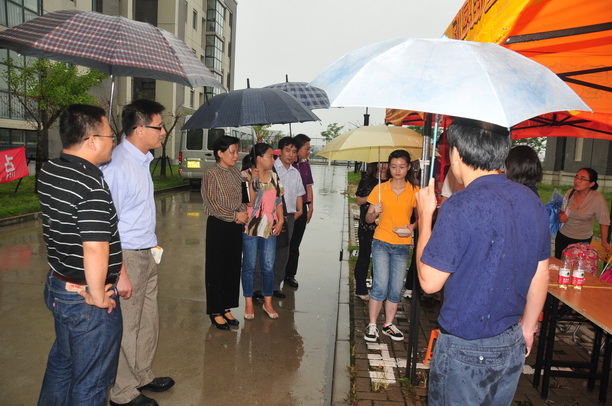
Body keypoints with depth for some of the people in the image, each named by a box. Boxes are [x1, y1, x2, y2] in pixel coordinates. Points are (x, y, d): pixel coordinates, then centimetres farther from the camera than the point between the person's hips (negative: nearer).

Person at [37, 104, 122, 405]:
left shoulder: (48, 171, 2)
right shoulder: (92, 184, -27)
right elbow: (95, 249, -33)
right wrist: (97, 297, -19)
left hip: (57, 286, 9)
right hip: (85, 297, -9)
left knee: (61, 363, 29)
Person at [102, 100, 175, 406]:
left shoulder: (142, 160, 9)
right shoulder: (117, 165, -21)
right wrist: (120, 273, -22)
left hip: (146, 255, 9)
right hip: (126, 257, -9)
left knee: (148, 321, 20)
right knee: (126, 326, 6)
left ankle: (142, 376, 39)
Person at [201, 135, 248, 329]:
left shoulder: (236, 172, 9)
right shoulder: (211, 174, -10)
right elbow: (211, 204, -14)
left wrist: (244, 213, -5)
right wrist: (234, 215, -14)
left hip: (236, 226, 6)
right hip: (218, 226, -6)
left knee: (233, 268, 11)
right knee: (216, 269, 4)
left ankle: (226, 308, 26)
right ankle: (215, 312, 17)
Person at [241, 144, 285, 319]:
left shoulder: (273, 176, 9)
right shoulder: (246, 175, -7)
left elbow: (279, 200, 12)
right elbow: (249, 202, -14)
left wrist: (280, 220, 2)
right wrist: (253, 180, -21)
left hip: (270, 228, 4)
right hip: (250, 227, -4)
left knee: (268, 267, 7)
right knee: (249, 266, 7)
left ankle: (268, 302, 23)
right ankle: (249, 304, 21)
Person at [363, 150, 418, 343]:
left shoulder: (414, 191, 2)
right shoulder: (380, 189, 1)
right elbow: (368, 219, 4)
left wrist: (413, 226, -11)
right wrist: (374, 213, -18)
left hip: (402, 246, 1)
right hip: (381, 242, -1)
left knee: (396, 289, 7)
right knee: (380, 286, -6)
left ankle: (389, 325, 23)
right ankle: (372, 325, 9)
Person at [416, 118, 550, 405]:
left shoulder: (461, 207, -24)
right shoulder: (532, 201, 0)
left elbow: (429, 281, -17)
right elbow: (540, 276, 8)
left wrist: (425, 214, -8)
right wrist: (528, 327, 21)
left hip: (467, 350, -7)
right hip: (513, 345, 7)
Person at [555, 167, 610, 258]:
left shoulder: (598, 198, -18)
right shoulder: (570, 192, -5)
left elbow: (604, 221, -11)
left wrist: (604, 241, -8)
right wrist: (561, 216, -12)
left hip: (582, 241, -4)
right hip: (562, 236, 4)